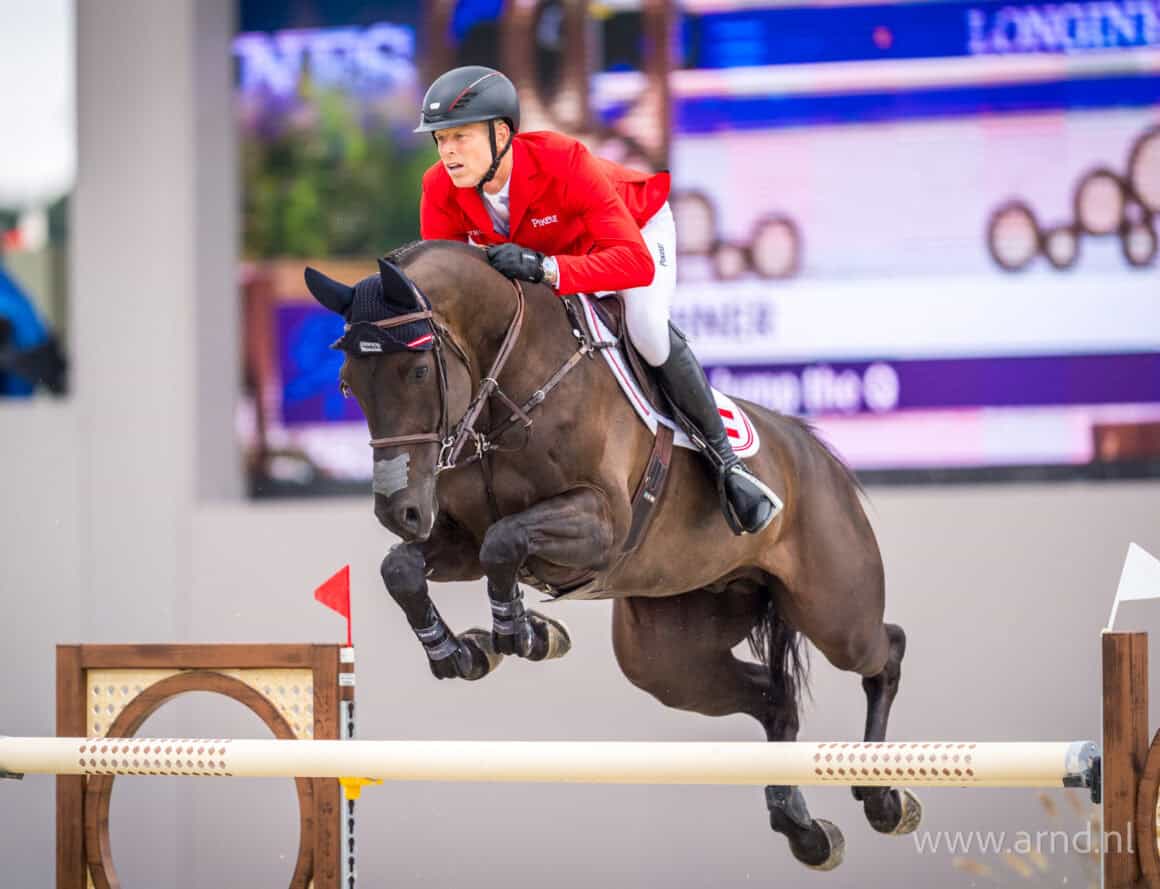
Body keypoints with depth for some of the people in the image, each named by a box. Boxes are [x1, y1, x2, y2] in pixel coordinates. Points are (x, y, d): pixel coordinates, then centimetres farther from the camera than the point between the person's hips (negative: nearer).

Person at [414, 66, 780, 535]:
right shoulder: (440, 189, -28)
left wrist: (544, 268, -64)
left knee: (646, 330, -29)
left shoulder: (564, 162, -43)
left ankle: (723, 458, -12)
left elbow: (636, 262, -50)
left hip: (635, 228, -6)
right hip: (536, 246, 6)